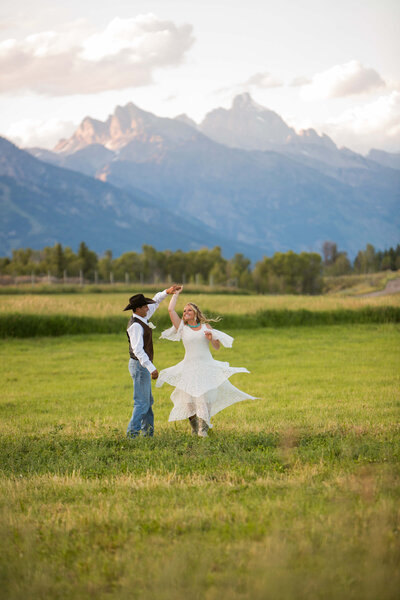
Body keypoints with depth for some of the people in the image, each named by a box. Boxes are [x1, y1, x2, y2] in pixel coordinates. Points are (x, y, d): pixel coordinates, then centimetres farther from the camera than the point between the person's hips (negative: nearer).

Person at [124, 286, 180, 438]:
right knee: (142, 402, -8)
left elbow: (154, 303, 26)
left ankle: (148, 431, 22)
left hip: (143, 365, 10)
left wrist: (166, 292, 14)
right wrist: (151, 368, -33)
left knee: (148, 401, 16)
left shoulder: (142, 318, 7)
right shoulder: (135, 326, -22)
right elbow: (138, 350, -29)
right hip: (140, 365, -10)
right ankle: (132, 432, -6)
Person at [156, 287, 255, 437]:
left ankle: (203, 428, -7)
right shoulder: (182, 327, 9)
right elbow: (171, 310, 2)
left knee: (205, 398, -8)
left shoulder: (205, 326, 10)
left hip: (206, 367, 0)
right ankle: (194, 427, 9)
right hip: (189, 367, 0)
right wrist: (176, 294, 12)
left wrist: (211, 338, -11)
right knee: (189, 398, -4)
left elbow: (217, 347, 10)